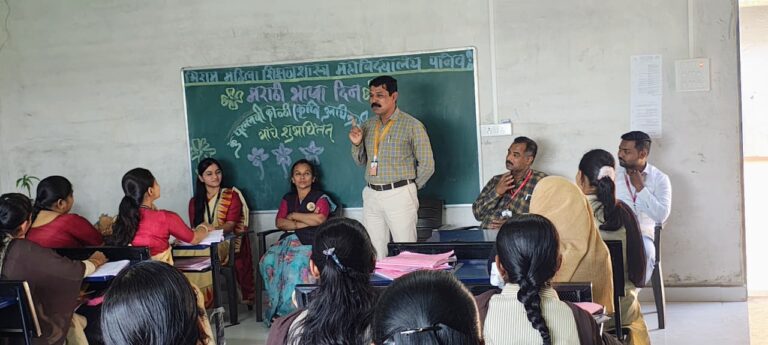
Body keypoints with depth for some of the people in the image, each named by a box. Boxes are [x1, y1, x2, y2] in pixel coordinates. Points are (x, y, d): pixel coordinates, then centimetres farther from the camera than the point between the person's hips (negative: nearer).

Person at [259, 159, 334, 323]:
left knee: (296, 264, -36)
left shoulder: (321, 197, 9)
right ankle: (276, 308, -19)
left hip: (311, 242, -4)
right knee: (268, 261, -27)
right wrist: (303, 223, -7)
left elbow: (320, 219, -11)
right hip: (289, 240, 4)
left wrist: (294, 216, 0)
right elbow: (279, 222, 7)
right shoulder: (288, 198, 23)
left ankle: (288, 310, -25)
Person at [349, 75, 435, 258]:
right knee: (375, 253, 6)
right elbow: (360, 161, 18)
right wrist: (356, 143, 0)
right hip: (371, 195, 5)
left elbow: (427, 164, -3)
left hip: (399, 195, -5)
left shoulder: (412, 125, -4)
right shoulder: (368, 126, 11)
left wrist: (409, 187, 4)